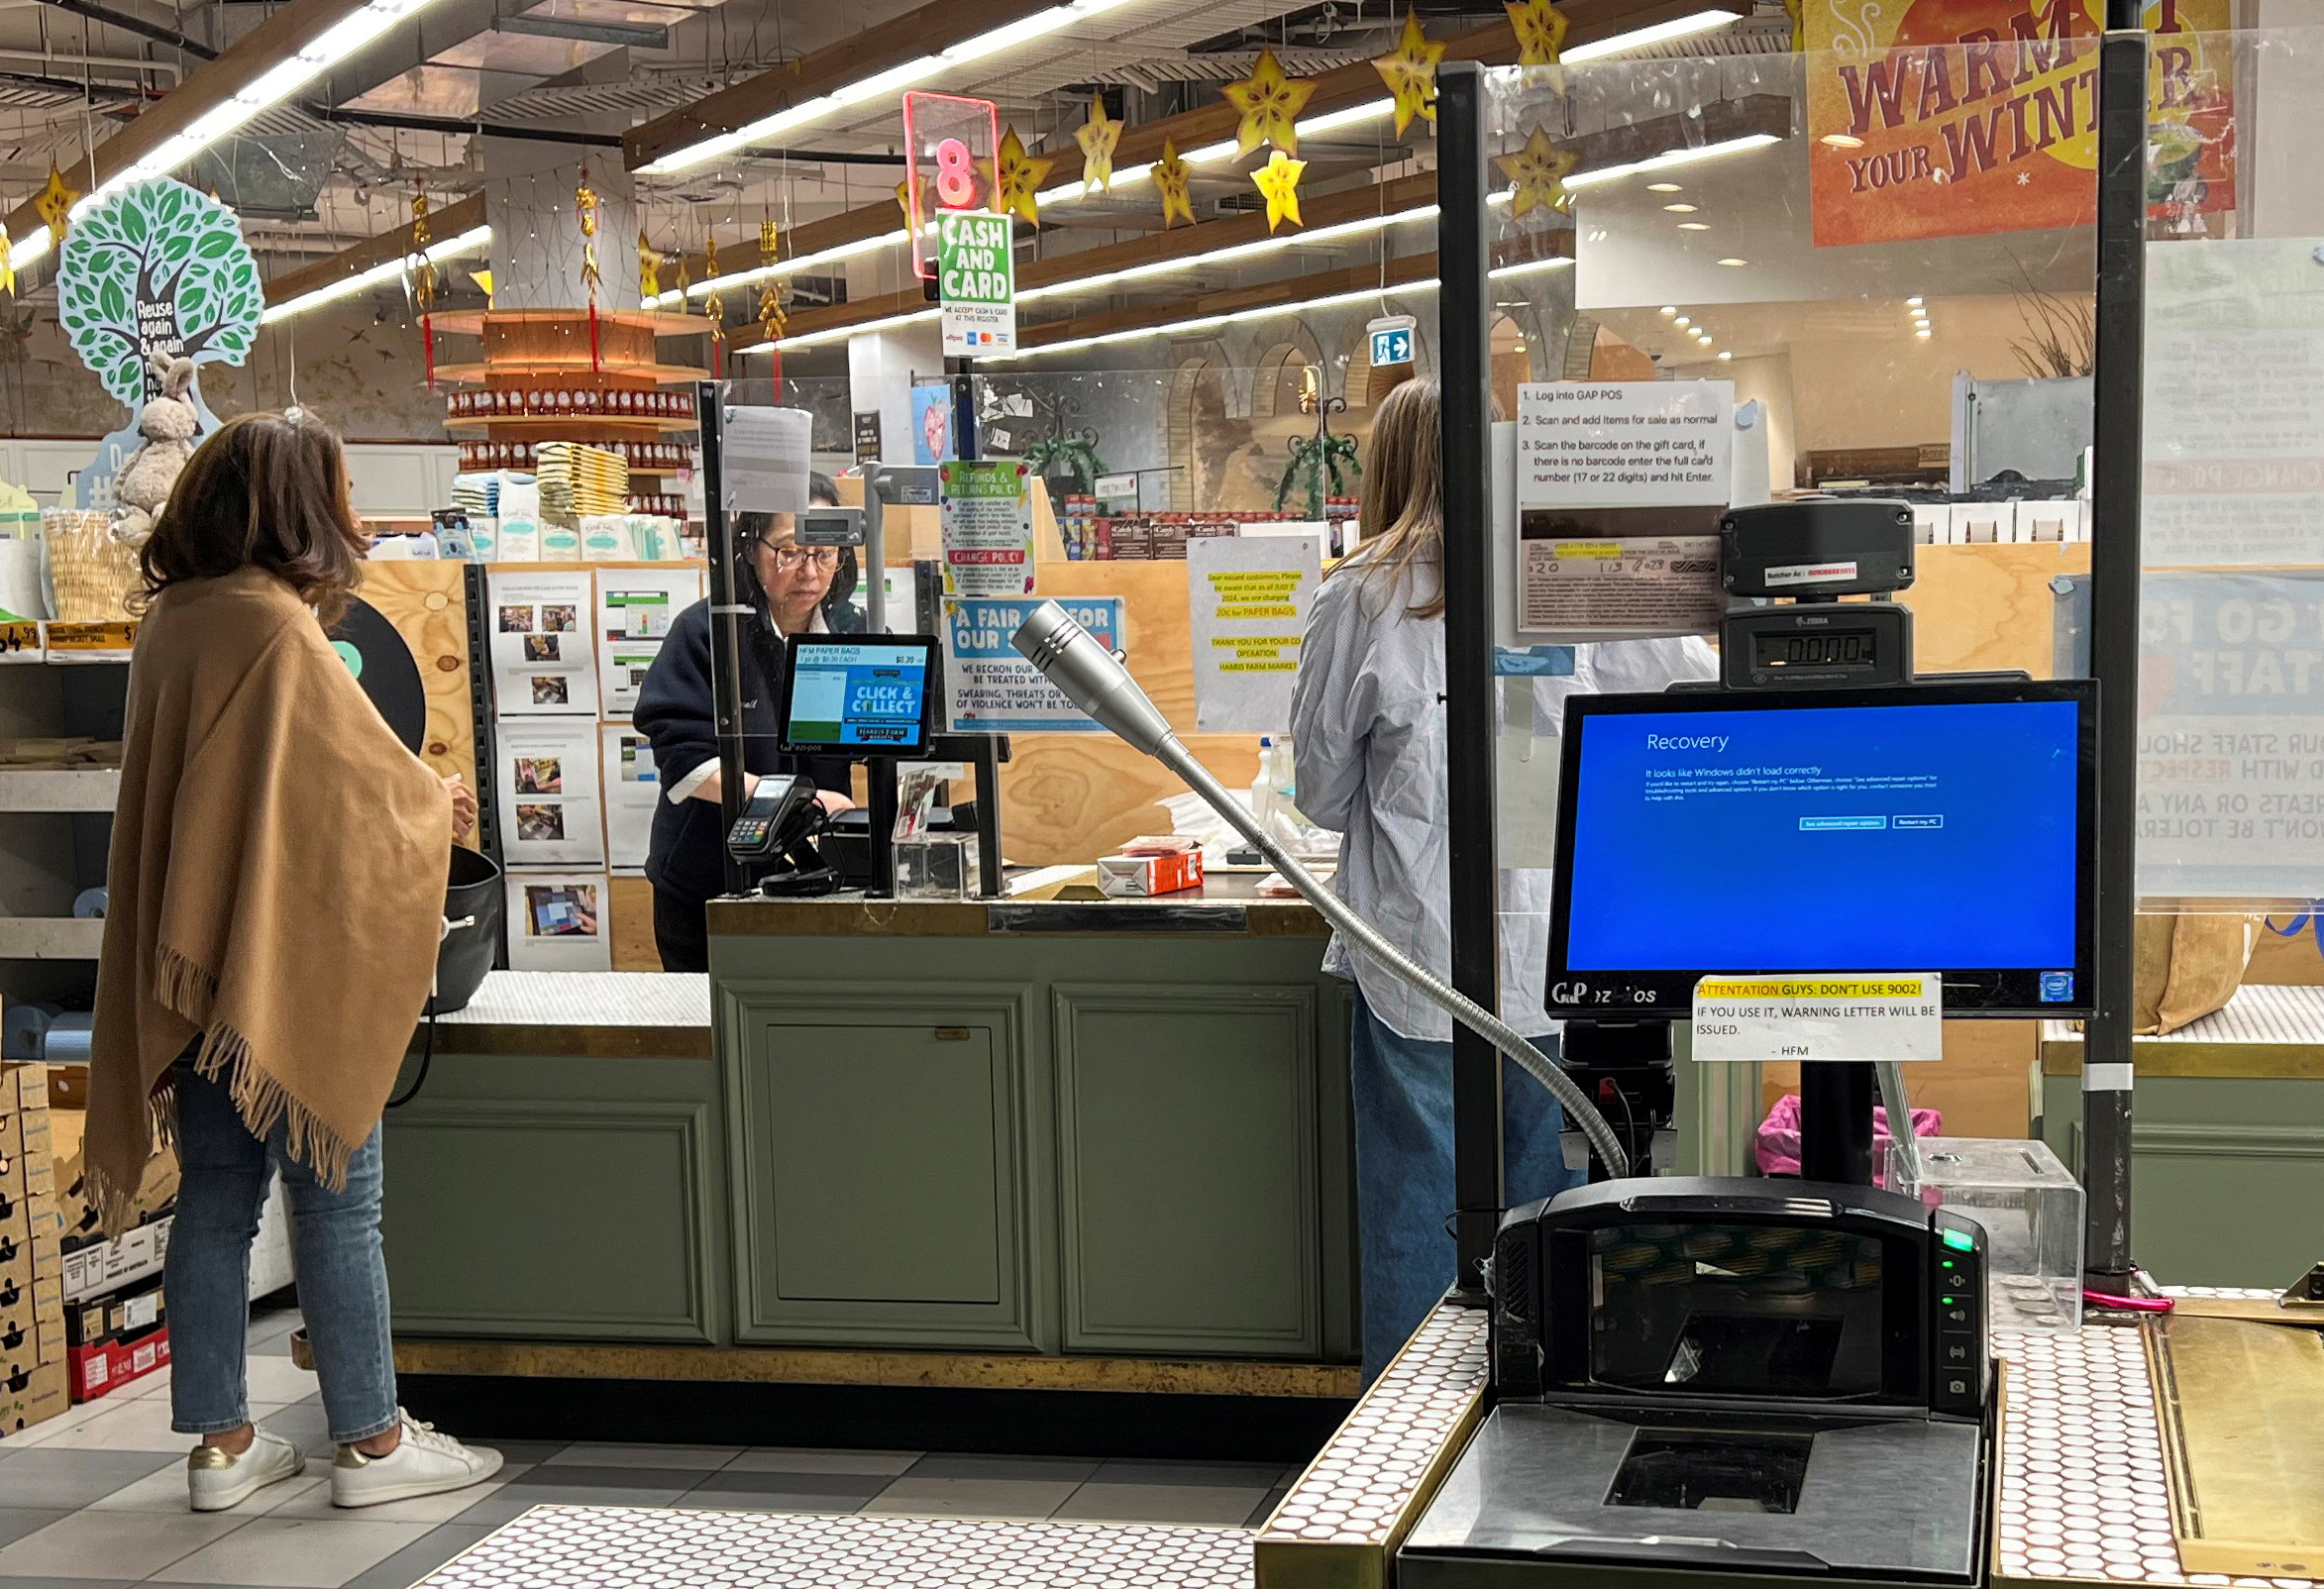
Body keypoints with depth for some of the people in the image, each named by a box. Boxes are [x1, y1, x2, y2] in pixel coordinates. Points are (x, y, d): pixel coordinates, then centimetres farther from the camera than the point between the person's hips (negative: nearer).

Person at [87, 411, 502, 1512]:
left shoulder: (168, 622, 9)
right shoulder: (277, 626, -17)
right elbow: (367, 773, -13)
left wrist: (408, 793, 26)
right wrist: (437, 803, 9)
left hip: (193, 964, 8)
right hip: (287, 959, -8)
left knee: (216, 1198, 11)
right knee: (335, 1198, 1)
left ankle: (221, 1444, 17)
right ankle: (371, 1443, 9)